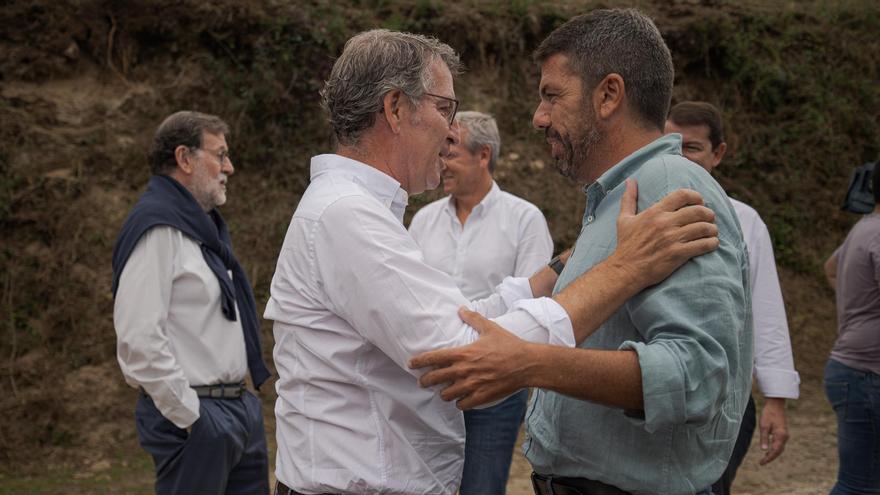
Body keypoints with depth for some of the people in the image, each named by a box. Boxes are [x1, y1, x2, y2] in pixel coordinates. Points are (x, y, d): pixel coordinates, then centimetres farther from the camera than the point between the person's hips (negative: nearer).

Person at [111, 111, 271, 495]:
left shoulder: (200, 226, 17)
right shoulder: (158, 228, -14)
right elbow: (139, 340, -21)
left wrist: (242, 402, 17)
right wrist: (191, 418, -17)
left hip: (239, 407, 9)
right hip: (198, 419, -9)